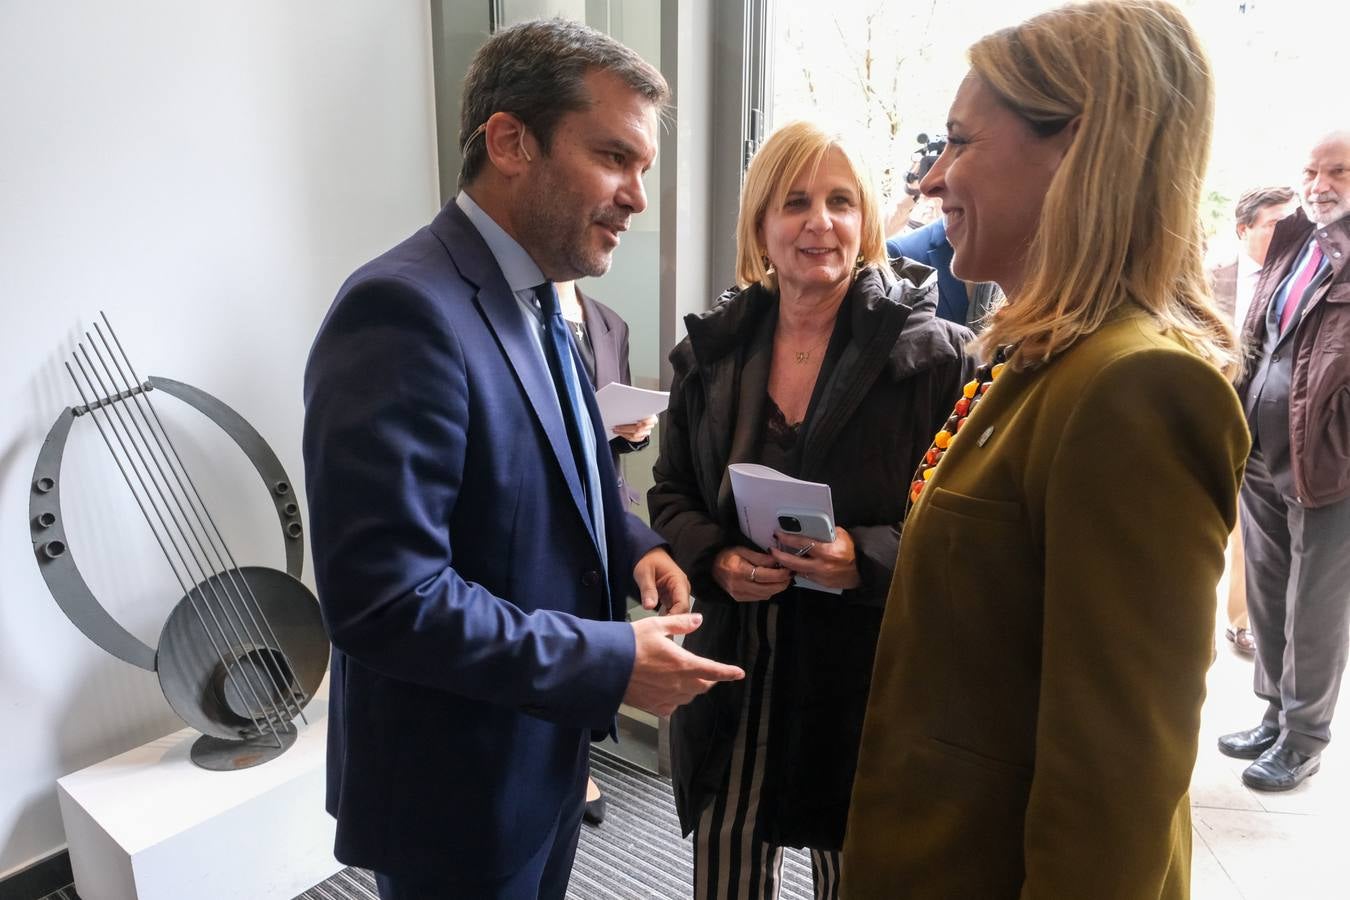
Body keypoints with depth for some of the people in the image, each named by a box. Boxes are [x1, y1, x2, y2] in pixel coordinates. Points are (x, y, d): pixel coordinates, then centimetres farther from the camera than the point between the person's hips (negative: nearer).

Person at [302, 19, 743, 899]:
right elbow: (381, 597, -30)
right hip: (455, 793, -8)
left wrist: (632, 544, -4)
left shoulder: (530, 298, 4)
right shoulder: (405, 311, -26)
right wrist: (614, 659, -24)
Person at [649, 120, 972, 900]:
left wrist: (866, 559, -23)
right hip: (732, 675, 3)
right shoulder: (712, 347, 4)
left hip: (865, 685, -2)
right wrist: (714, 558, -11)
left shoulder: (932, 353, -8)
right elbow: (670, 496, 9)